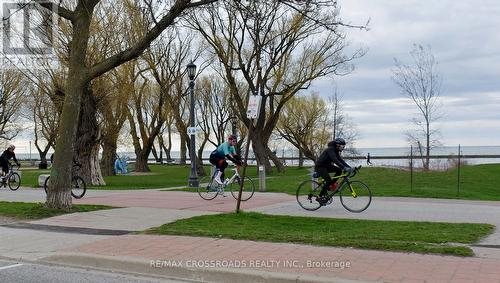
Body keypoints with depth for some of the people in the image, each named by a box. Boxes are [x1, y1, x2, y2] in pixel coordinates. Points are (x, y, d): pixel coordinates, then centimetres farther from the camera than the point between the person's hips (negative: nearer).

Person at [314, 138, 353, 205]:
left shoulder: (336, 151, 6)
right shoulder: (330, 149, -23)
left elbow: (340, 160, 5)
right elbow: (335, 160, -35)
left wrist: (349, 167, -6)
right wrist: (344, 168, -41)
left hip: (326, 166, 9)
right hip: (319, 167, -9)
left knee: (339, 170, -6)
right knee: (329, 181, -21)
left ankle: (332, 184, 6)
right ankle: (320, 197, -10)